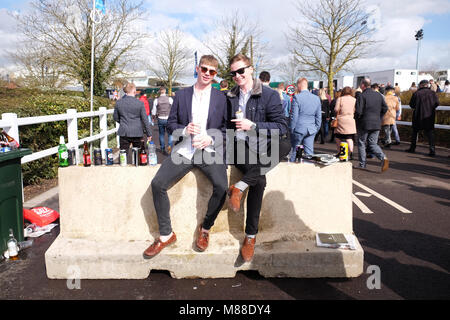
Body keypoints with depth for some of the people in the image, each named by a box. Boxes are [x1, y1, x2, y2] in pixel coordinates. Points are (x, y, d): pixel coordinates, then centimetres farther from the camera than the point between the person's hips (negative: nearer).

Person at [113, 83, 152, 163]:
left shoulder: (118, 102, -2)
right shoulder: (139, 103, -9)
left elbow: (116, 118, 8)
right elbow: (145, 119, -6)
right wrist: (149, 134, 1)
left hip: (124, 133, 2)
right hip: (137, 133, -2)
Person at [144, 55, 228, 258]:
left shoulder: (221, 98, 8)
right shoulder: (181, 95, 13)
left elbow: (227, 128, 6)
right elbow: (171, 123, 12)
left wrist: (210, 139, -13)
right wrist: (184, 130, -9)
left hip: (209, 151, -2)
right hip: (184, 150, 2)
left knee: (222, 187, -28)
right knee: (157, 184, -17)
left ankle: (205, 229, -1)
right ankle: (165, 235, 0)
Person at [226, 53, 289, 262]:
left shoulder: (270, 95, 3)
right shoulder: (230, 97, 17)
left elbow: (281, 127, -6)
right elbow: (226, 125, 24)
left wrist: (252, 125, -16)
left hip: (262, 147, 0)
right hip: (239, 148, 0)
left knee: (284, 146, -36)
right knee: (259, 179, -32)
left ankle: (240, 186, -33)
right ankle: (251, 236, -28)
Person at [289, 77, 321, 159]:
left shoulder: (297, 97, -12)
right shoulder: (316, 98, 4)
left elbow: (294, 116, -11)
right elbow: (319, 117, 9)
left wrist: (291, 129, -2)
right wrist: (316, 129, 18)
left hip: (299, 129, -4)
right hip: (311, 130, 4)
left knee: (294, 150, 11)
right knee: (309, 152, 6)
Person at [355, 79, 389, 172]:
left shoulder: (362, 96, -12)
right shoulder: (378, 95, 7)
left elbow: (358, 111, -17)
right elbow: (385, 108, 8)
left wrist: (356, 118, 2)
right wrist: (378, 117, 17)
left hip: (364, 124, -5)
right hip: (376, 124, 5)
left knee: (361, 143, 8)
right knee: (373, 143, 11)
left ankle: (362, 164, 12)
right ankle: (383, 158, -12)